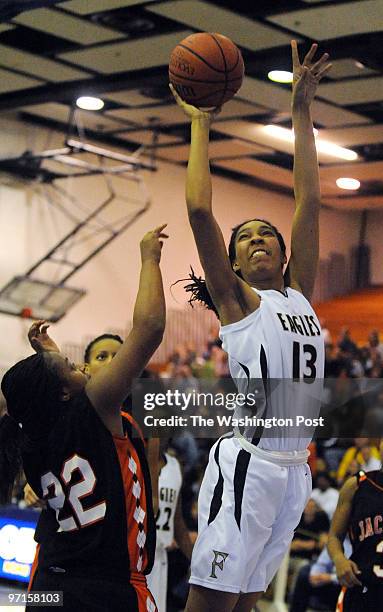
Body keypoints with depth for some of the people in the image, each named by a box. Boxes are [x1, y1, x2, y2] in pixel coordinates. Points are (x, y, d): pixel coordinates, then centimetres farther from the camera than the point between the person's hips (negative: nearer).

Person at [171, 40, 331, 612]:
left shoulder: (300, 294, 15)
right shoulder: (238, 299, 1)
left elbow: (308, 200, 10)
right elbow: (199, 210, -9)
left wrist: (302, 111, 9)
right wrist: (200, 123, -2)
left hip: (295, 468, 6)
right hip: (247, 462, -6)